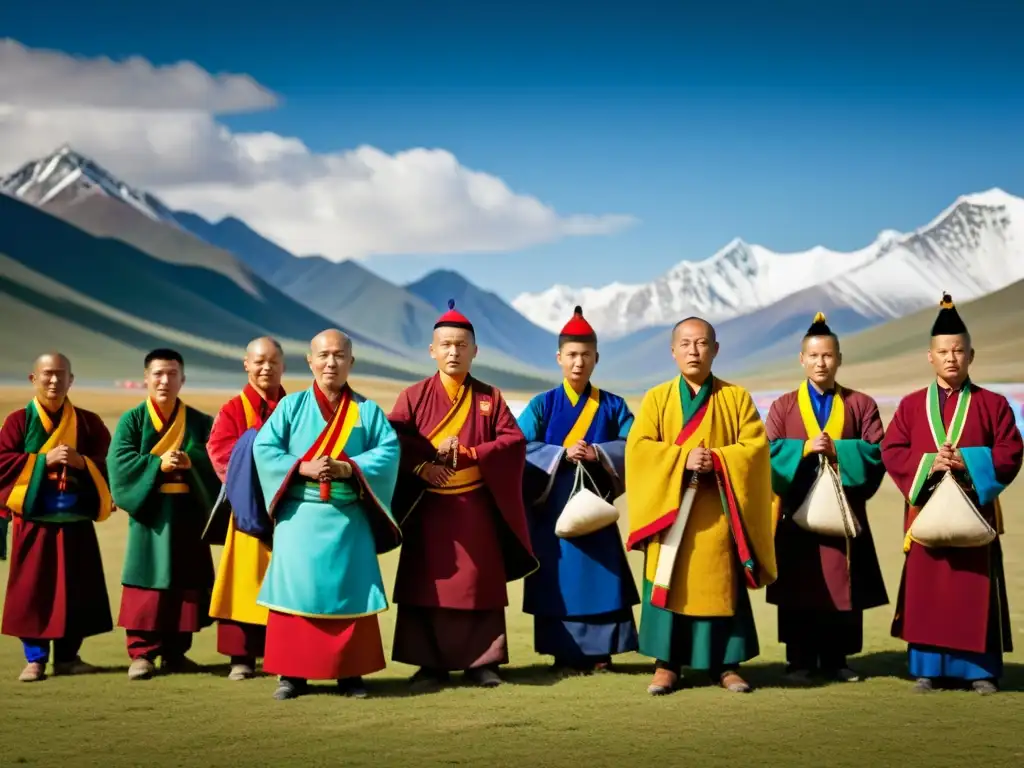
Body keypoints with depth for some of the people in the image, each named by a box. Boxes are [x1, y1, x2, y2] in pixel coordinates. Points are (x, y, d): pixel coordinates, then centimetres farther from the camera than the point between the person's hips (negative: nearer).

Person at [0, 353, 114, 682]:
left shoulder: (88, 421, 8)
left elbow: (110, 462, 4)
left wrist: (81, 462, -14)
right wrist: (44, 459, -15)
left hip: (76, 521, 2)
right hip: (34, 521, -2)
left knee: (76, 590, 4)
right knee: (32, 589, -1)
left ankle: (68, 656, 14)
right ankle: (34, 659, 6)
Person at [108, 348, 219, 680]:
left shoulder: (200, 422, 9)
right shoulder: (132, 420, 3)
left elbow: (215, 462, -2)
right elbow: (119, 462, -8)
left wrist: (189, 462, -21)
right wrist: (158, 464, -20)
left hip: (188, 512, 2)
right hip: (149, 511, -2)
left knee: (186, 582, 4)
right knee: (149, 581, -5)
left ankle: (175, 651, 14)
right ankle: (142, 652, -1)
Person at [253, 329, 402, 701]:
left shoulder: (367, 410, 7)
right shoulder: (292, 405, 6)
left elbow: (389, 452, -4)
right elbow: (263, 448, -2)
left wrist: (347, 467, -18)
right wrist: (302, 467, -16)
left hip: (349, 519, 1)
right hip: (300, 516, 0)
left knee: (350, 593, 2)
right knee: (296, 589, -2)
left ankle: (350, 673, 11)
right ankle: (292, 673, 5)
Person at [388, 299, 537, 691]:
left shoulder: (490, 398, 7)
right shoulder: (414, 396, 4)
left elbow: (514, 442, -2)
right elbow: (391, 440, -5)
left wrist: (468, 454, -14)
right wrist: (422, 463, -20)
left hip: (476, 509, 1)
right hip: (428, 509, -1)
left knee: (479, 585, 2)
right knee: (427, 586, 0)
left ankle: (481, 662, 10)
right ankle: (430, 664, 7)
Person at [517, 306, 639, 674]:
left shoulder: (613, 406, 5)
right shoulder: (542, 405, 2)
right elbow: (521, 449, -7)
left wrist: (598, 453, -17)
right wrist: (562, 454, -19)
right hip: (553, 509, -1)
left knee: (601, 578, 2)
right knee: (559, 580, 0)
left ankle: (598, 652, 12)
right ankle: (564, 655, 8)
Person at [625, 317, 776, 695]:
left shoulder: (737, 398, 6)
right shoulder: (656, 398, 7)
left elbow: (756, 447, -2)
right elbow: (638, 448, -3)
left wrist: (717, 460, -17)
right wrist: (683, 459, -16)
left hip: (718, 513, 0)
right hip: (669, 509, 0)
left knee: (721, 586, 2)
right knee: (670, 584, 0)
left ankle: (725, 664, 10)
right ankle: (667, 663, 6)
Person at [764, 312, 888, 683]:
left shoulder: (861, 405, 7)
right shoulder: (783, 406, 7)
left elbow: (876, 453, -2)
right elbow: (770, 453, -2)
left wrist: (837, 450, -16)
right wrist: (805, 448, -17)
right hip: (798, 511, 0)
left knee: (842, 587, 2)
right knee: (799, 586, 0)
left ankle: (835, 660, 12)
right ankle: (800, 661, 7)